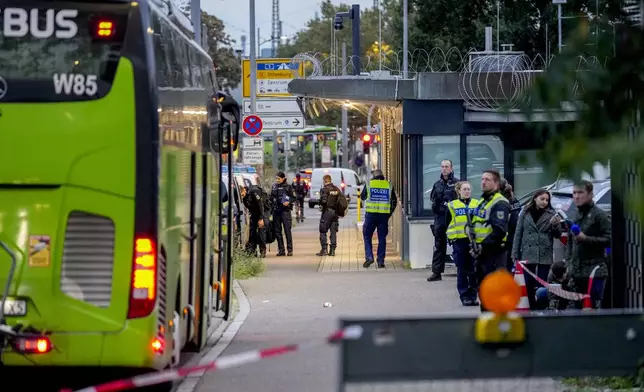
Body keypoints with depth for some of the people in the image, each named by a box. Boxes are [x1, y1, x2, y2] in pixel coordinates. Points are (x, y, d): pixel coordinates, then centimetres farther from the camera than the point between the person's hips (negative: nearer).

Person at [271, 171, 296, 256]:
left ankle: (290, 250, -3)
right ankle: (281, 250, 10)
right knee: (277, 231, 5)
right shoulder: (274, 187, 11)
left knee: (287, 230, -6)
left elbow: (293, 198, 1)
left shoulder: (288, 187, -1)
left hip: (285, 211, -5)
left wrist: (289, 202, -18)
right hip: (276, 210, 5)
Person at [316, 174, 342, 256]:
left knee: (323, 231, 1)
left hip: (327, 212, -6)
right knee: (333, 232, 8)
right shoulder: (337, 189, 9)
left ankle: (324, 249, -5)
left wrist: (321, 206, -3)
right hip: (335, 212, 6)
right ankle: (332, 250, 7)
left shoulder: (324, 189, -9)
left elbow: (323, 200, -21)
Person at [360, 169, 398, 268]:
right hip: (384, 215, 2)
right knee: (382, 238, 7)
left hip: (371, 213, -2)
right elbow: (394, 201, 8)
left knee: (367, 236, 9)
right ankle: (381, 261, 4)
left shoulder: (369, 184, 1)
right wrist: (389, 213, 15)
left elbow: (362, 197, 14)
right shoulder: (389, 186, 5)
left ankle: (369, 257, -6)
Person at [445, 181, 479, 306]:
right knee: (462, 270, 1)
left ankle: (473, 296, 11)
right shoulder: (452, 206, 5)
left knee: (473, 270, 4)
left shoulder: (477, 204, 9)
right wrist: (450, 237, -4)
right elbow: (447, 224, 6)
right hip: (459, 241, -1)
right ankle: (464, 296, 6)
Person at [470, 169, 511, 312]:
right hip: (481, 252, 10)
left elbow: (499, 231, -23)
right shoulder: (482, 202, 19)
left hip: (494, 253, -10)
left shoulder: (500, 203, -12)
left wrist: (483, 246, -22)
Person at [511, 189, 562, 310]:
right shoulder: (525, 214, 6)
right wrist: (515, 254, 2)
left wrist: (555, 226, -19)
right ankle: (533, 309, 13)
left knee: (541, 285, -2)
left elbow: (558, 235, 2)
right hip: (527, 254, 2)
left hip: (544, 255, -2)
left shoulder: (551, 214, 2)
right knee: (529, 285, 4)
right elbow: (518, 234, 6)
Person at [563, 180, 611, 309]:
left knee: (594, 307, -8)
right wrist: (568, 261, 13)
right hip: (576, 272, 7)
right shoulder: (572, 216, 17)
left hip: (595, 271, -7)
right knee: (577, 307, 9)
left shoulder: (599, 215, -5)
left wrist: (586, 239, -16)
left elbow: (609, 239, -11)